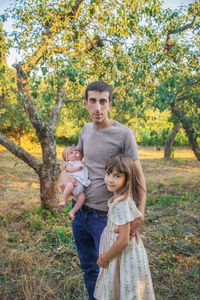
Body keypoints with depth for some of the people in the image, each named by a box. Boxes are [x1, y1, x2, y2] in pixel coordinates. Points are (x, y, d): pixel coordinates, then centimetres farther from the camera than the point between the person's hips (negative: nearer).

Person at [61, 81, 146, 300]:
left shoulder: (124, 134, -14)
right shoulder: (86, 129, 4)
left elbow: (137, 174, -12)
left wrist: (140, 212, -21)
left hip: (105, 215, -5)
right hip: (79, 210, 6)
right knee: (88, 267, 23)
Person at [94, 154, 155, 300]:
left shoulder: (123, 204, -30)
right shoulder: (116, 198, -4)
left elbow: (123, 241, -26)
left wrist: (105, 258, -12)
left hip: (124, 256, -8)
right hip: (116, 253, 8)